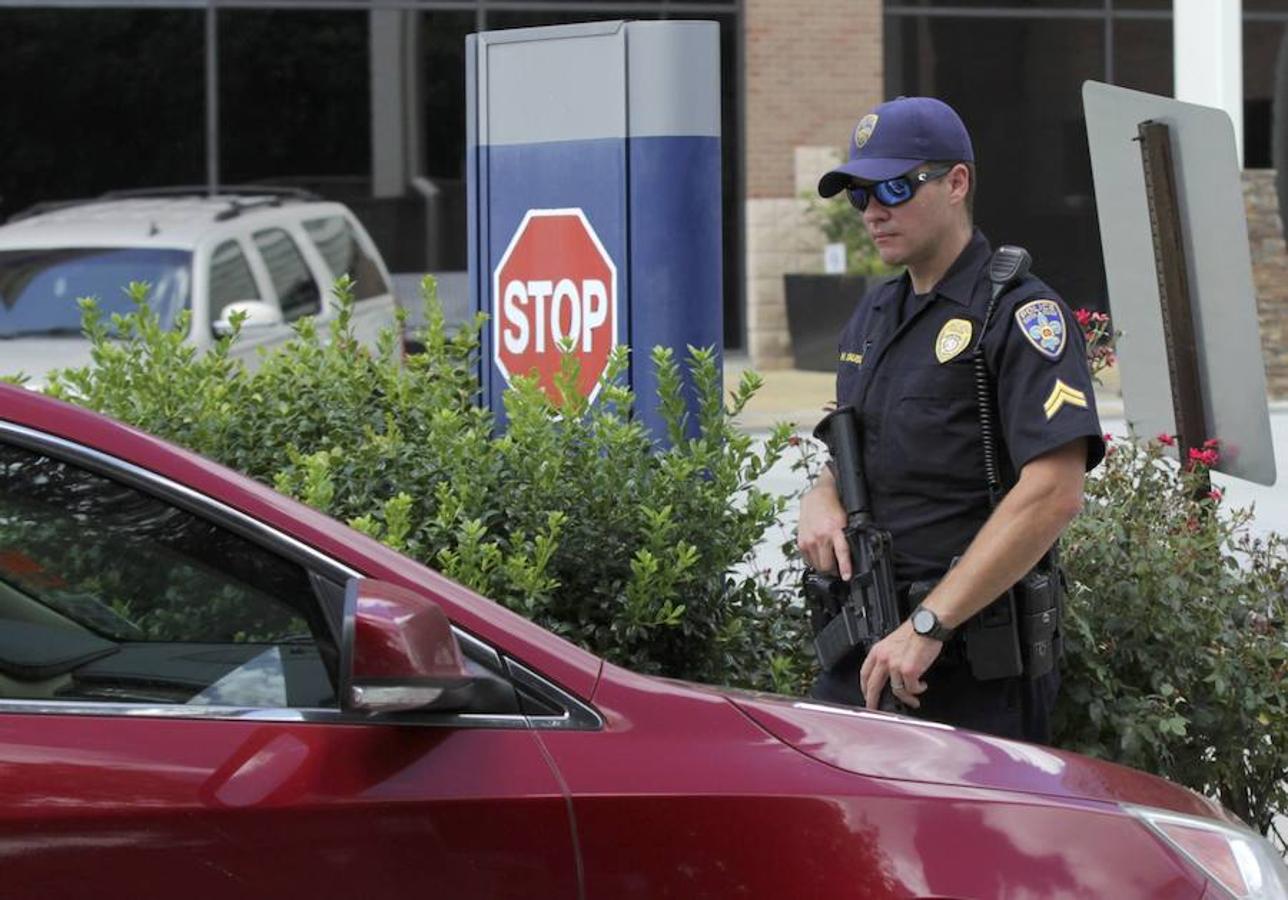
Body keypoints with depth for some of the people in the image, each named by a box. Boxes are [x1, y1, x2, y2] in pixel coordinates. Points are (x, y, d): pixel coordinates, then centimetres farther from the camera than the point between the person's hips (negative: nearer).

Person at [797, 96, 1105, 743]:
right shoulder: (874, 315, 17)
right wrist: (820, 497, 2)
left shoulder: (1022, 315, -9)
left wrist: (928, 626, -23)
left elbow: (1053, 494, -20)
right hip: (864, 654, 7)